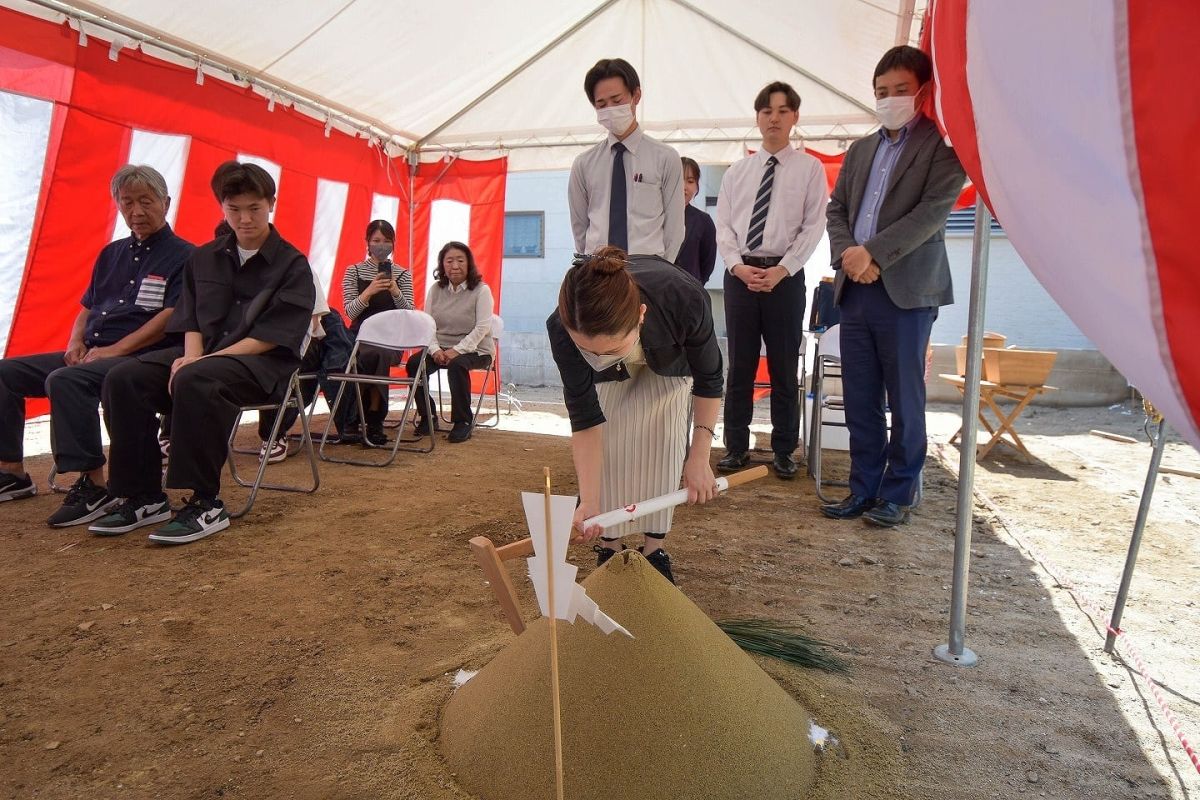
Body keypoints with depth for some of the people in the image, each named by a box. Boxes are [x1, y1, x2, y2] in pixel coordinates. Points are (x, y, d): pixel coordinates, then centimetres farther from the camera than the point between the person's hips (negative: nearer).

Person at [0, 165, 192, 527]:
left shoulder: (183, 256, -3)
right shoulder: (112, 254, 21)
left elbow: (170, 317, -14)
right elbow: (87, 309, 25)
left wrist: (114, 350, -18)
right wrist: (76, 343, 4)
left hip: (139, 358, -8)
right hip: (89, 354, 9)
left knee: (65, 381, -32)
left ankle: (94, 486, -26)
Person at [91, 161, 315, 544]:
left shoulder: (292, 265, -3)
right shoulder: (204, 258, 15)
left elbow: (273, 337, -12)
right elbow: (191, 320, 13)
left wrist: (203, 361, -17)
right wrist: (191, 356, -10)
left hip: (265, 364, -6)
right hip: (204, 355, 6)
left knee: (194, 381, -35)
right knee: (124, 378, -16)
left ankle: (206, 504, -26)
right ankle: (144, 496, -8)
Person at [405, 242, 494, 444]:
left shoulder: (481, 290, -4)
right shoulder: (435, 290, 10)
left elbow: (482, 328, -12)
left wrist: (457, 350, -21)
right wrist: (435, 349, -14)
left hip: (475, 350, -4)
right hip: (441, 349, 5)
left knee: (457, 365, -36)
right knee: (414, 363, -21)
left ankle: (463, 421, -20)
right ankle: (428, 417, -4)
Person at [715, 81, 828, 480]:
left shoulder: (810, 168, 4)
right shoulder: (736, 171, 12)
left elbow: (813, 227, -3)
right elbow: (723, 226, 6)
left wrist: (781, 270, -13)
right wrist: (738, 266, -10)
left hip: (786, 275, -2)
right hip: (739, 275, 2)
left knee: (784, 368, 5)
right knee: (739, 365, 6)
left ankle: (784, 450, 17)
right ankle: (736, 447, 16)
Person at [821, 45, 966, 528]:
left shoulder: (942, 145, 1)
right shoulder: (860, 150, 20)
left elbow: (933, 210, -11)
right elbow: (837, 209, 15)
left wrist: (873, 252, -17)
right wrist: (847, 254, -4)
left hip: (906, 290, -5)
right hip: (854, 289, 6)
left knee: (904, 398, 2)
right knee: (859, 398, 8)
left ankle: (898, 493, 14)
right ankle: (864, 488, 18)